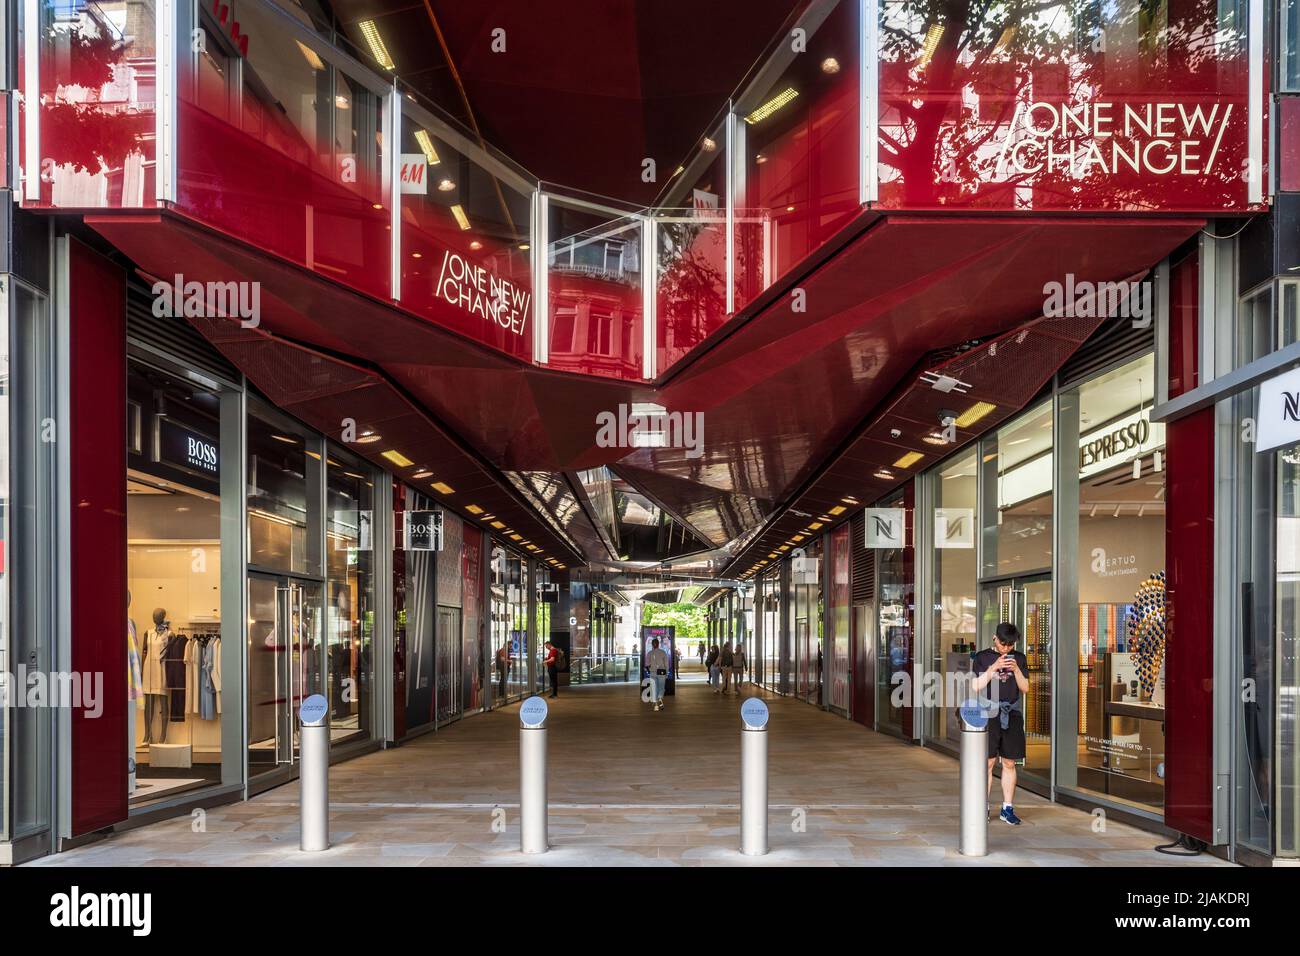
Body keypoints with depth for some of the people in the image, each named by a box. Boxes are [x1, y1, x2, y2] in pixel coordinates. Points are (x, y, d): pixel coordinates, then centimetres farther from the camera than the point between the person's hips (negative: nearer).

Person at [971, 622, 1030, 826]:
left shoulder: (1019, 658, 10)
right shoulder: (982, 657, 3)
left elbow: (1025, 688, 7)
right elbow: (975, 686, -4)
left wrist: (1016, 669, -9)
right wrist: (994, 667, -14)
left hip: (1012, 715, 2)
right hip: (989, 715, -2)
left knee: (1009, 763, 5)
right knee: (988, 762, -3)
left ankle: (1007, 809, 12)